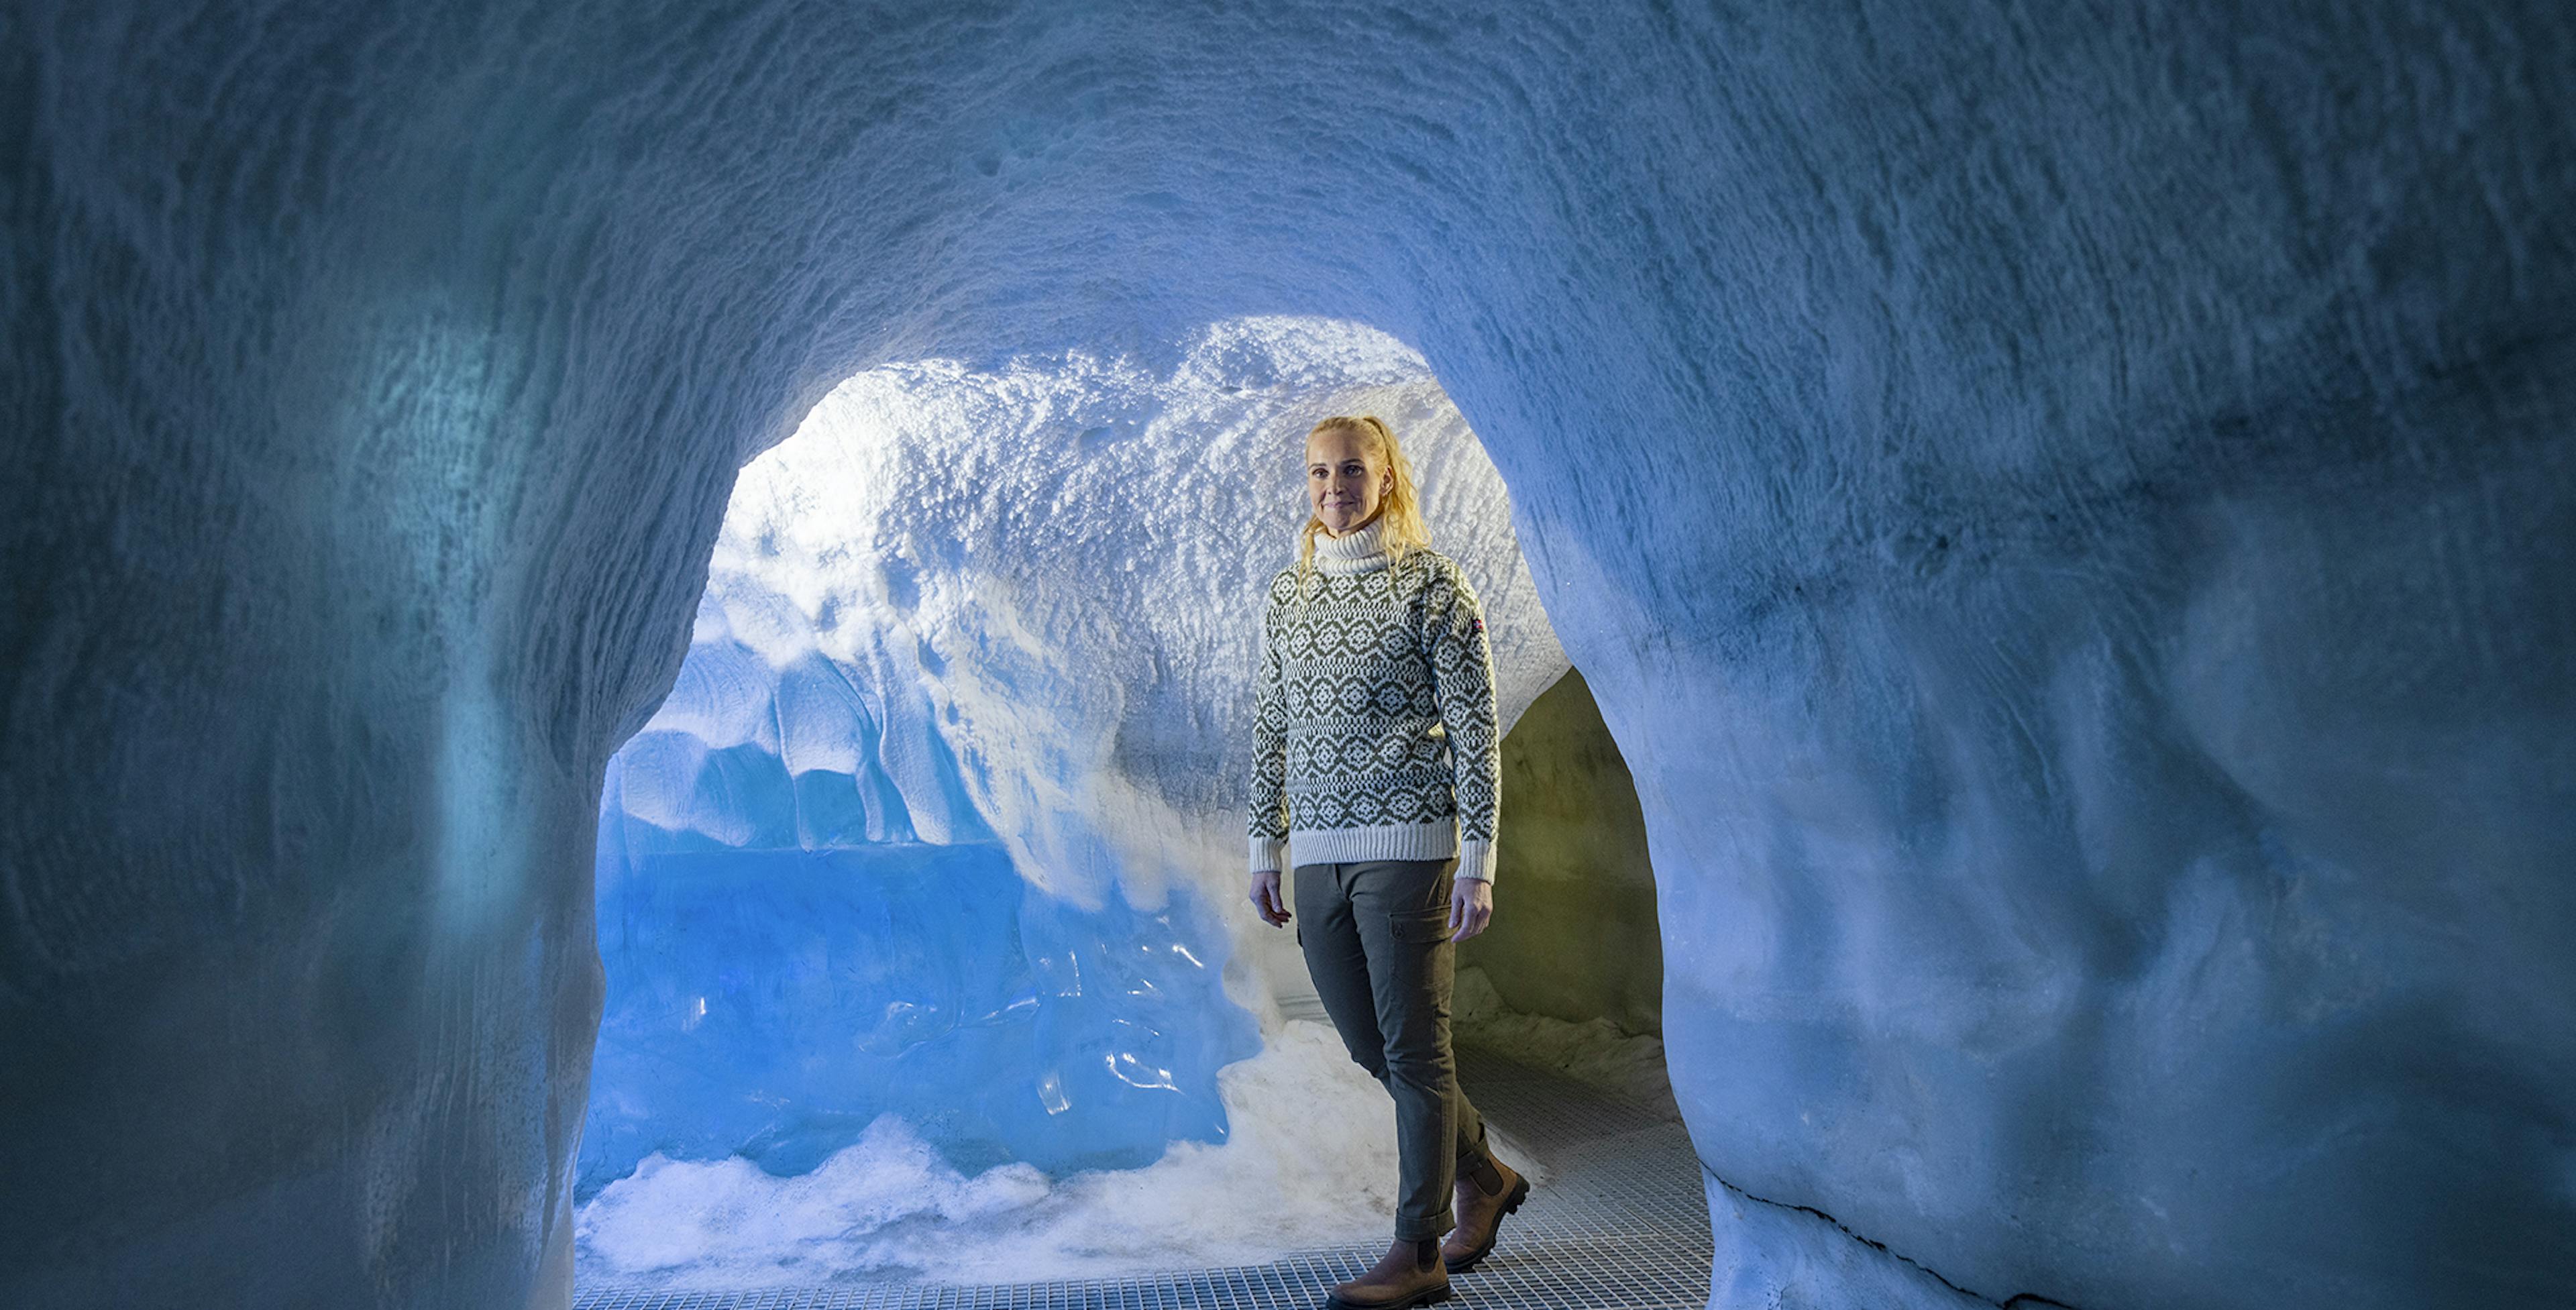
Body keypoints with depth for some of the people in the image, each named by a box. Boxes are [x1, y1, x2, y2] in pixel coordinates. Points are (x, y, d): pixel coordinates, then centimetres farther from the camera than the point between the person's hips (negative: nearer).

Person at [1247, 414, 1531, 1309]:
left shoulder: (1434, 585, -3)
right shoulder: (1288, 594, 12)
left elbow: (1476, 732, -6)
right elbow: (1270, 731, 16)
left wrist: (1478, 863, -11)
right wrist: (1265, 849, 13)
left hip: (1406, 845, -6)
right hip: (1318, 855, 6)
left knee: (1414, 1049, -1)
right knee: (1369, 1046, 13)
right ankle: (1483, 1177, 35)